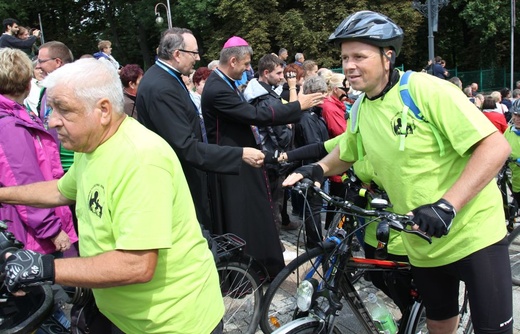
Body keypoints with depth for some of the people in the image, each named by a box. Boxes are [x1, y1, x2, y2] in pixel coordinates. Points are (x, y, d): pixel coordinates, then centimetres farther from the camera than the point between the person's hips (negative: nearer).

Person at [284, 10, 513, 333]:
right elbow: (345, 154, 20)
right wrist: (318, 169, -1)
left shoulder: (428, 90, -18)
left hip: (473, 232, -5)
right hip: (422, 242, 6)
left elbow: (496, 146, -22)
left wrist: (447, 205, -32)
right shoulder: (360, 110, 2)